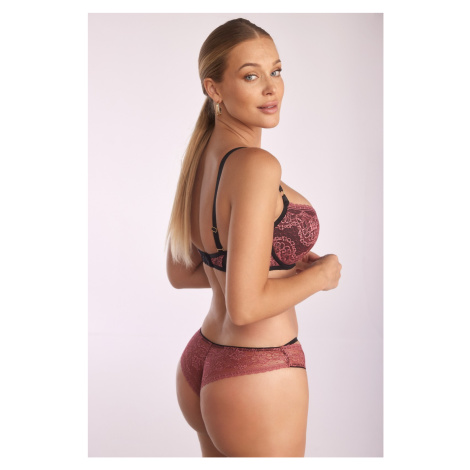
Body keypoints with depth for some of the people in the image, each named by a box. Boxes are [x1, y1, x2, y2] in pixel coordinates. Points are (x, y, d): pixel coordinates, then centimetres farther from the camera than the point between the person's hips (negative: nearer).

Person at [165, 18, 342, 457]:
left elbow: (179, 272, 12)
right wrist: (320, 274, -11)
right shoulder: (255, 165, -23)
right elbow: (245, 306, -27)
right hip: (258, 379, -8)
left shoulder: (201, 155, 3)